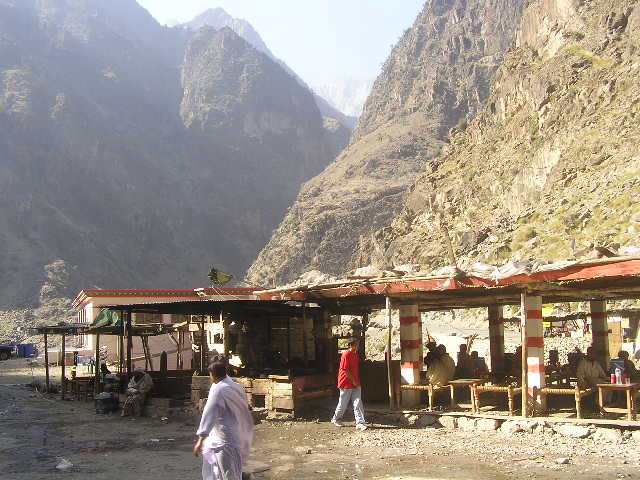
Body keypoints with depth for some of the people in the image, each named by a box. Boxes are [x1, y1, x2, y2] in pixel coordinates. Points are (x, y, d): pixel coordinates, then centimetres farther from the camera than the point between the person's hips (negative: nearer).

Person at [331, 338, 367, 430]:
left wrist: (357, 381, 12)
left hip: (355, 384, 7)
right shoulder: (346, 355, -16)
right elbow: (346, 370, -18)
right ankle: (335, 419, 26)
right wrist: (353, 381, -14)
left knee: (358, 403, -2)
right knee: (343, 404, 6)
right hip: (346, 384, -7)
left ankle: (360, 423, -2)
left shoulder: (356, 355, 9)